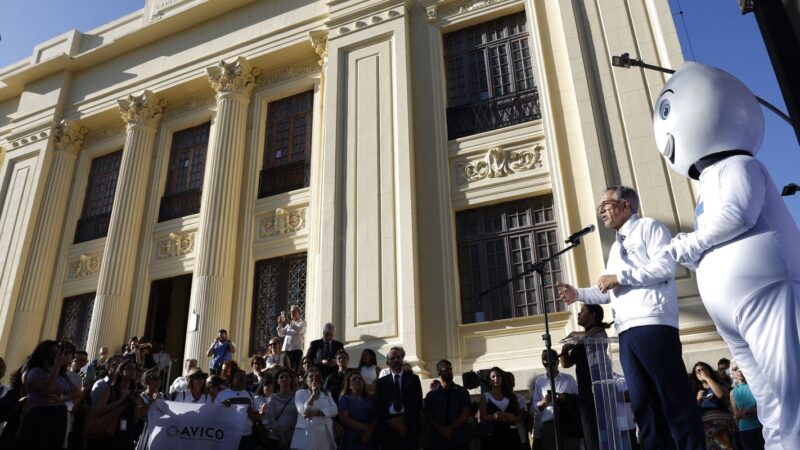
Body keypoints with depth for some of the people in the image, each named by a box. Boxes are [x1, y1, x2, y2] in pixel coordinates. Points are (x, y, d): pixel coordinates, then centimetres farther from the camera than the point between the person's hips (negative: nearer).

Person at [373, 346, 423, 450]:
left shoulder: (413, 379, 11)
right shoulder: (382, 382, 14)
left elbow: (418, 403, 2)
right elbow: (378, 406, 5)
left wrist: (402, 419, -10)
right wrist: (393, 423, -9)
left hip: (409, 427, -1)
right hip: (388, 427, 1)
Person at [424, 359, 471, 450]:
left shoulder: (462, 392, 7)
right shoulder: (431, 395, 8)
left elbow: (465, 413, -1)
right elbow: (429, 417, 4)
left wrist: (451, 428, -12)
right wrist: (441, 429, -13)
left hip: (460, 439, 0)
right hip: (438, 440, 0)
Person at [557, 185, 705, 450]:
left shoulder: (648, 227, 5)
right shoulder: (616, 248, 28)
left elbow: (666, 266, -11)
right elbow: (610, 292, 29)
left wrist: (620, 277, -10)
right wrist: (579, 294, 14)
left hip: (653, 324, -8)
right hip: (627, 331, 8)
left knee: (674, 397, -7)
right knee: (643, 403, 7)